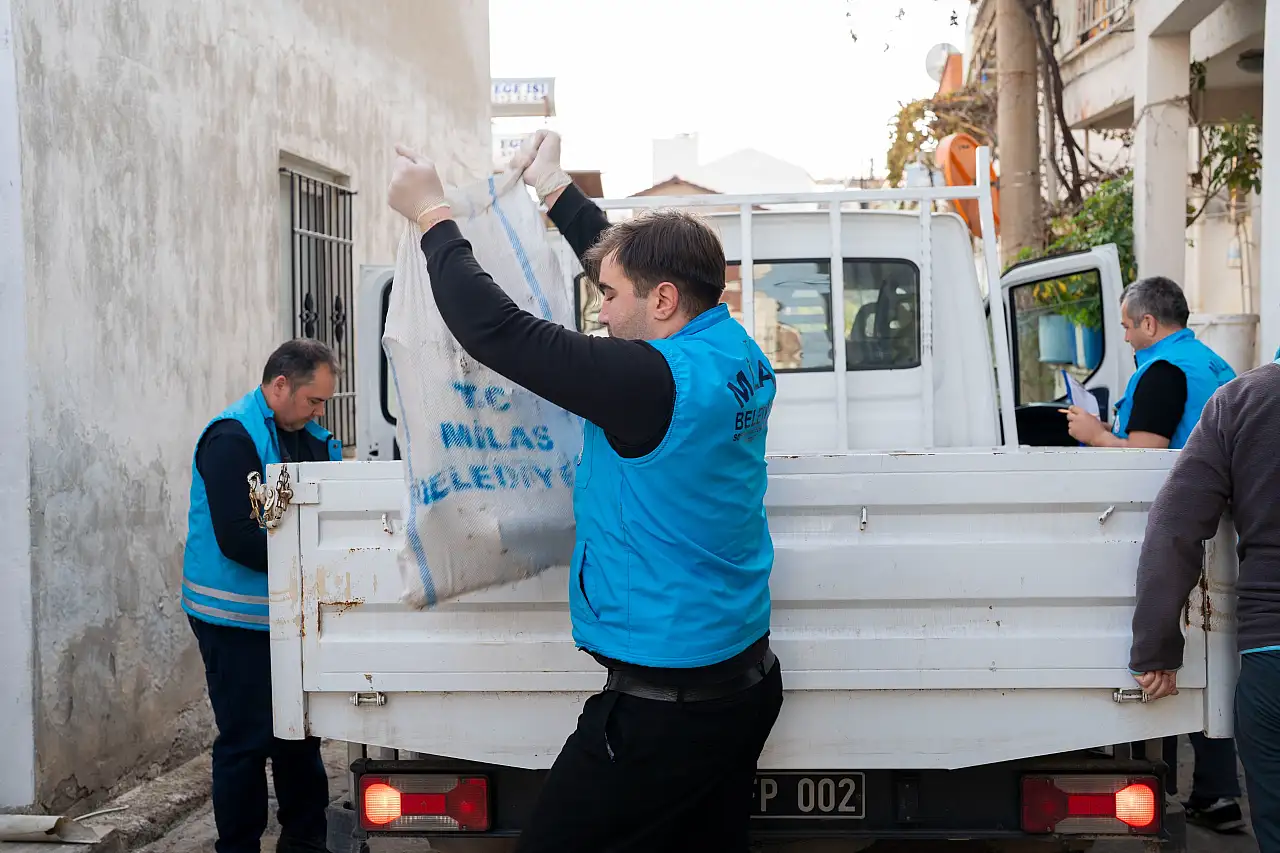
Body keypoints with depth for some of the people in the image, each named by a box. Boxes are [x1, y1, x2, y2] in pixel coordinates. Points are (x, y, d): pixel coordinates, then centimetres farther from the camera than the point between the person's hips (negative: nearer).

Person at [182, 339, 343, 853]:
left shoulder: (305, 436, 10)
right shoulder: (232, 438, -17)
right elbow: (237, 539, -25)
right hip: (236, 618, -8)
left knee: (299, 732, 15)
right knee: (248, 740, -2)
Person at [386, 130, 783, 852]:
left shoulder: (652, 381, -23)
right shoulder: (738, 356, 3)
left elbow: (495, 329, -19)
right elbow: (636, 260, 19)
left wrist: (433, 216, -5)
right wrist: (556, 188, 28)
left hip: (665, 707, -9)